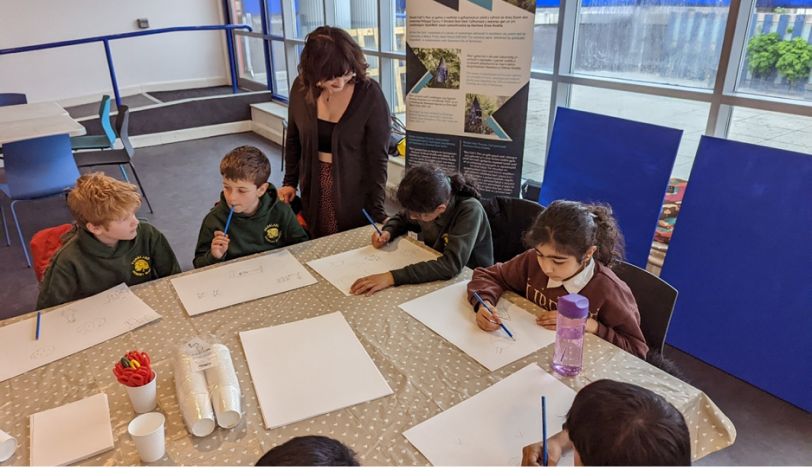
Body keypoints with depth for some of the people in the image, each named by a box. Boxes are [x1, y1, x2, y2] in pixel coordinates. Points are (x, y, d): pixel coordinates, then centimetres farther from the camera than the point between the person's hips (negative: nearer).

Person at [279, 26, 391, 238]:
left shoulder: (370, 94, -18)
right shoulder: (301, 88, -7)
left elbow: (377, 157, -15)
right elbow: (293, 139, 8)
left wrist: (376, 210, -16)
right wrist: (290, 182, 9)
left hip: (355, 194, -3)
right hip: (313, 193, 4)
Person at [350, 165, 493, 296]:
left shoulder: (470, 211, -26)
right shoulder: (427, 205, -10)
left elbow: (452, 264, -36)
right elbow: (402, 219, 12)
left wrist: (393, 277, -41)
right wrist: (388, 232, -10)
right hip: (435, 276, 5)